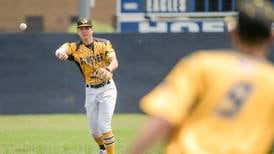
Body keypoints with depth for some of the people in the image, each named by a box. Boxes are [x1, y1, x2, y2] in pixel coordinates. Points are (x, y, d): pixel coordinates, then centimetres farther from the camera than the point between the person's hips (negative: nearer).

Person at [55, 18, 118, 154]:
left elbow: (114, 62, -18)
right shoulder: (74, 47, -5)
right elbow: (59, 51, -26)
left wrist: (107, 69, -42)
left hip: (107, 89, -3)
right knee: (93, 129, 11)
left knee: (103, 126, -14)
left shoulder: (104, 44, -5)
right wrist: (61, 53, -52)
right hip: (90, 91, 3)